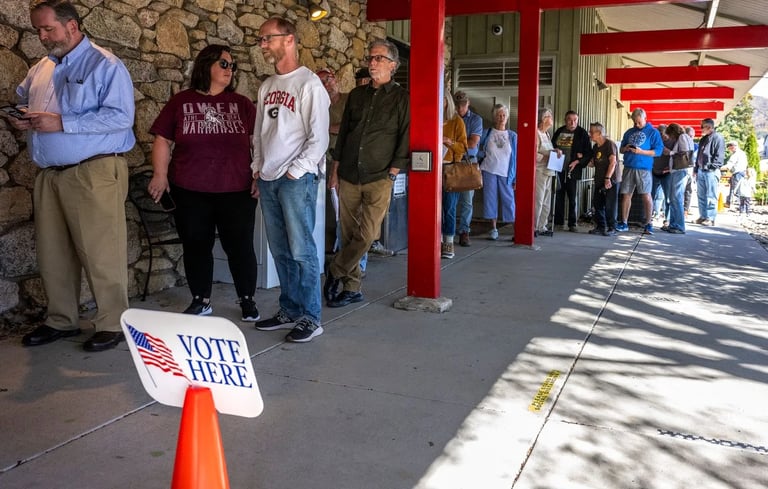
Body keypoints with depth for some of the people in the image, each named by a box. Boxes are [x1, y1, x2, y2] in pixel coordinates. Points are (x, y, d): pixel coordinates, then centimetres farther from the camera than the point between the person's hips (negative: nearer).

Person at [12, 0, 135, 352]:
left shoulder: (105, 65, -5)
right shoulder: (40, 69, 18)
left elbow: (120, 116, -16)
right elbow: (21, 101, 32)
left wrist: (62, 123, -18)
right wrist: (21, 119, 7)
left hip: (94, 173, -7)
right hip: (48, 175, 7)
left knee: (100, 253, -4)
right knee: (52, 253, 11)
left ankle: (112, 324, 7)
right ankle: (61, 320, 25)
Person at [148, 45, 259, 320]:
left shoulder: (241, 104, 9)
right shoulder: (181, 102, 6)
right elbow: (163, 141, 6)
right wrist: (160, 175, -6)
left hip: (236, 190, 0)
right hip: (190, 191, 1)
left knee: (240, 246, 2)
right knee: (196, 246, 9)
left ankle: (248, 300, 16)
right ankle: (201, 301, 23)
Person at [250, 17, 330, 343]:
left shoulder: (309, 84, -6)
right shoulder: (267, 86, 16)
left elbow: (319, 138, -11)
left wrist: (294, 172, -13)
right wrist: (257, 171, 14)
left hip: (297, 179, -7)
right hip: (268, 179, 7)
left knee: (301, 251, -6)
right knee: (280, 252, 9)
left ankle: (310, 318, 2)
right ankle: (289, 311, 18)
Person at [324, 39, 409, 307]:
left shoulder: (402, 98, 2)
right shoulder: (356, 94, 15)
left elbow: (405, 139, -2)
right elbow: (343, 132, 18)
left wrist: (392, 174, -8)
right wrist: (335, 169, 13)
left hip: (379, 178, -4)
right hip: (348, 176, 4)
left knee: (367, 234, -11)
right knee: (349, 234, 5)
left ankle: (335, 272, 9)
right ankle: (352, 287, 15)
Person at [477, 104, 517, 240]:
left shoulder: (513, 136, 6)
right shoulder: (487, 133, 6)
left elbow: (516, 157, 5)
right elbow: (477, 150, 10)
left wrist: (516, 178, 0)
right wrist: (483, 154, -11)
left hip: (506, 173, -1)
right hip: (489, 171, 1)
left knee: (509, 200, -3)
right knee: (490, 198, 2)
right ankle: (493, 229, 11)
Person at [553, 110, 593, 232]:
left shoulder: (582, 133, -1)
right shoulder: (559, 131, 10)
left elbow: (588, 152, -2)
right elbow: (552, 146, 19)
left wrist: (578, 161, -14)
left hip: (572, 169, -4)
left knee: (573, 197, -1)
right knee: (558, 196, 7)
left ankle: (572, 223, 4)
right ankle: (558, 222, 14)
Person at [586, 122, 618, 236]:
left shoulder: (609, 144, -10)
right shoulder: (596, 147, 15)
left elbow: (613, 162, -17)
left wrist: (608, 178, -23)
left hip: (609, 181, -8)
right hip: (599, 181, 8)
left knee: (609, 205, -7)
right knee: (597, 204, 8)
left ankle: (612, 228, 0)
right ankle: (601, 227, 17)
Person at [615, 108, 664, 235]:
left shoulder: (653, 132, 2)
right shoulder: (629, 132, 17)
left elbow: (658, 150, -6)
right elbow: (621, 149, 21)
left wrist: (641, 152, -18)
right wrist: (625, 148, -3)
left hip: (643, 168, -5)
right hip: (628, 167, 5)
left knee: (646, 195, -6)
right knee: (626, 195, 5)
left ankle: (648, 224, 0)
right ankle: (623, 223, 12)